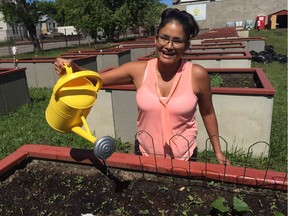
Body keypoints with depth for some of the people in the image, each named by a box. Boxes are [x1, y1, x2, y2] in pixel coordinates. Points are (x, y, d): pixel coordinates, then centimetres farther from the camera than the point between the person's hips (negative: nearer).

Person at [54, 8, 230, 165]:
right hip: (146, 154, 2)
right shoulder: (138, 70, -14)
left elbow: (207, 112, -2)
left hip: (184, 157, -1)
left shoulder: (197, 75, -16)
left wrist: (218, 151, 5)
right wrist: (73, 68, -27)